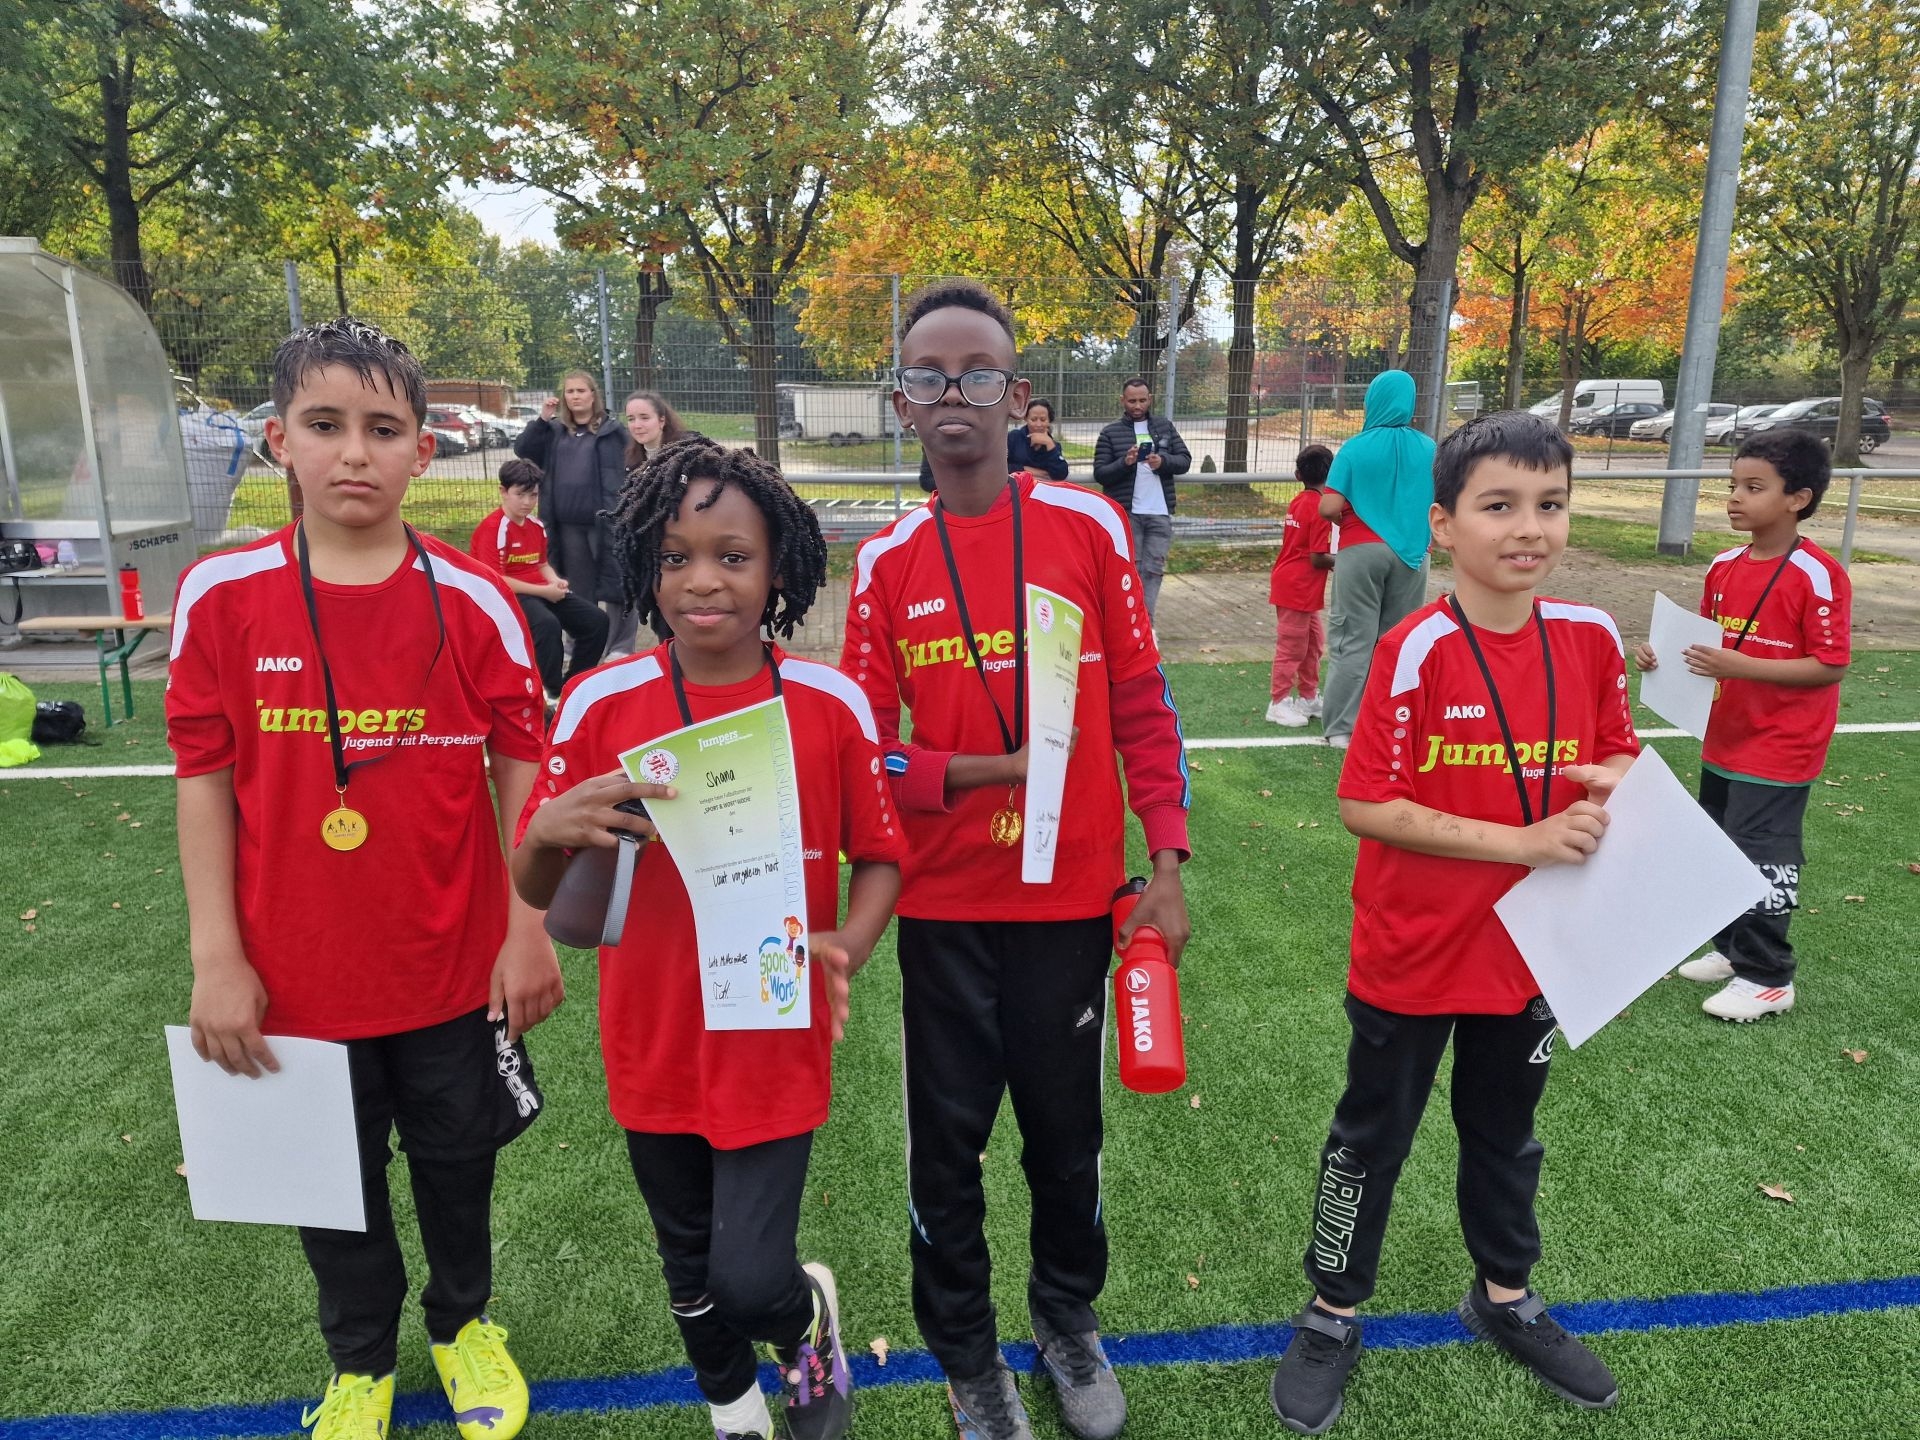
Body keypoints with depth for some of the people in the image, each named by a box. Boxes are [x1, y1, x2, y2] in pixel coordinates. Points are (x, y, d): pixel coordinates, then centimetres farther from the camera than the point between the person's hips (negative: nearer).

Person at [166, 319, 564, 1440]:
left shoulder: (473, 599, -10)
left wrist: (530, 929, -6)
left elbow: (521, 766, -5)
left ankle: (464, 1320, 49)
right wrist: (216, 958, -5)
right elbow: (205, 781, -3)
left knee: (457, 1167, 19)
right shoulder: (221, 596, -8)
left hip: (453, 968, 0)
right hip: (296, 977, 1)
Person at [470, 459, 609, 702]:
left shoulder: (537, 526, 11)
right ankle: (551, 691, -19)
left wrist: (555, 581, -1)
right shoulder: (491, 529, -13)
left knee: (596, 619, -6)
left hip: (543, 592, 8)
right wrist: (544, 591, -18)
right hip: (509, 595, -8)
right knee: (548, 624, -37)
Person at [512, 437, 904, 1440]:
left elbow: (880, 855, -1)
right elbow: (534, 893, -6)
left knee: (751, 1281, -3)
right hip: (655, 1049, 2)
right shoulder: (600, 702, -11)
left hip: (777, 1046, -2)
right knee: (691, 1272, 21)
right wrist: (551, 831, -28)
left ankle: (811, 1318, 35)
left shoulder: (830, 703, -11)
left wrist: (844, 949, -19)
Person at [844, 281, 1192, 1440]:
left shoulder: (1090, 527, -4)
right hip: (944, 905, 1)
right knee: (948, 1135, 12)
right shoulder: (886, 562, -1)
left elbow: (1143, 707, -1)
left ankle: (1069, 1317, 45)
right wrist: (982, 771, -17)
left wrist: (1168, 867, -5)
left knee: (1065, 1123, 15)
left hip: (1071, 896, 0)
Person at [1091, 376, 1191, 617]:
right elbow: (1100, 474, -3)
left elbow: (1185, 460, 7)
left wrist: (1163, 461, -13)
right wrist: (1125, 462, -20)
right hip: (1126, 514, -2)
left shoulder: (1165, 426, 10)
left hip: (1160, 513, 3)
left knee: (1154, 569, 4)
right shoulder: (1110, 433, 1)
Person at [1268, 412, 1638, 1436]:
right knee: (1372, 1138, 14)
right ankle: (1333, 1315, 35)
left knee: (1504, 1132, 25)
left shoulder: (1591, 638, -5)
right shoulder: (1416, 651, -21)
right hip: (1411, 957, -4)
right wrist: (1522, 840, -25)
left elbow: (1615, 758, 9)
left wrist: (1615, 787, -14)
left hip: (1531, 950, 5)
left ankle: (1504, 1297, 49)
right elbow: (1364, 805, -22)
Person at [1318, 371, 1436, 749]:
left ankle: (1342, 727, 5)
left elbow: (1329, 508, -13)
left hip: (1361, 551, -2)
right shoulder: (1428, 450, 1)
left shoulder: (1356, 448, -7)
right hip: (1411, 555, 2)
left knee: (1355, 640, 4)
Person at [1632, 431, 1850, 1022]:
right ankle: (1734, 948, 34)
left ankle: (1767, 977, 14)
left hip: (1779, 751, -7)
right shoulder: (1724, 566, 4)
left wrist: (1739, 666, -27)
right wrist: (1665, 654, -3)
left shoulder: (1818, 575, -17)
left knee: (1761, 857, -2)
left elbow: (1830, 665, -19)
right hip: (1724, 741, 8)